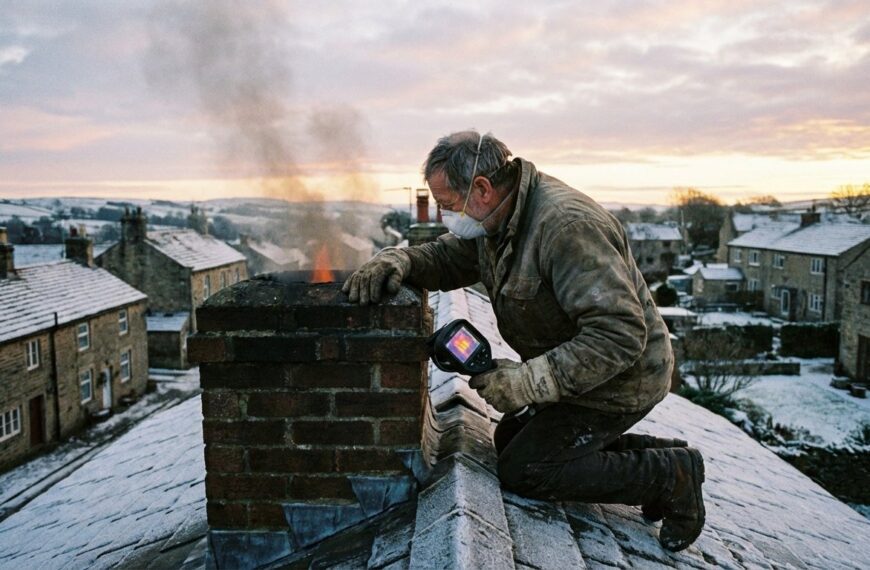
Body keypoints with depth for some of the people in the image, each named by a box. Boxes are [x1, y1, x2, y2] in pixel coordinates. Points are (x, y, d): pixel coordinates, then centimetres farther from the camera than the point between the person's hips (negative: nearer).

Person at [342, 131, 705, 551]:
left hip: (618, 379, -9)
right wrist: (395, 260, -16)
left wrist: (527, 382, -34)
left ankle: (669, 476, 2)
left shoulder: (565, 225, -31)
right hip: (575, 368, 10)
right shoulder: (497, 218, -2)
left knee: (522, 471, -9)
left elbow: (620, 333, -35)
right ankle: (652, 454, 18)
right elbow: (444, 257, 6)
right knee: (511, 441, 18)